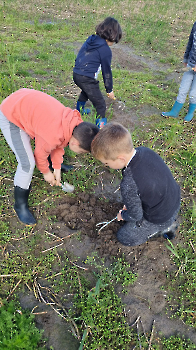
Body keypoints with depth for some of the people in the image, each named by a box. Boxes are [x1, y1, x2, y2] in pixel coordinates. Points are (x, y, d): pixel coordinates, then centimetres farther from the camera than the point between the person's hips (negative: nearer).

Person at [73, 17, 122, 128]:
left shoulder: (91, 39, 12)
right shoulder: (106, 50, -10)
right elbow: (107, 71, -5)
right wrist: (110, 90, 6)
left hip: (76, 74, 9)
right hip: (87, 79, -9)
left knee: (87, 90, 39)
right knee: (100, 104, -1)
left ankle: (80, 109, 60)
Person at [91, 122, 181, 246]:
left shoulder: (129, 185, -37)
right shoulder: (145, 151, -16)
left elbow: (135, 216, -20)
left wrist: (123, 215, 5)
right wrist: (129, 205, 11)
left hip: (159, 219, -7)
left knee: (124, 237, 13)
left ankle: (165, 227, 8)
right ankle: (169, 221, 17)